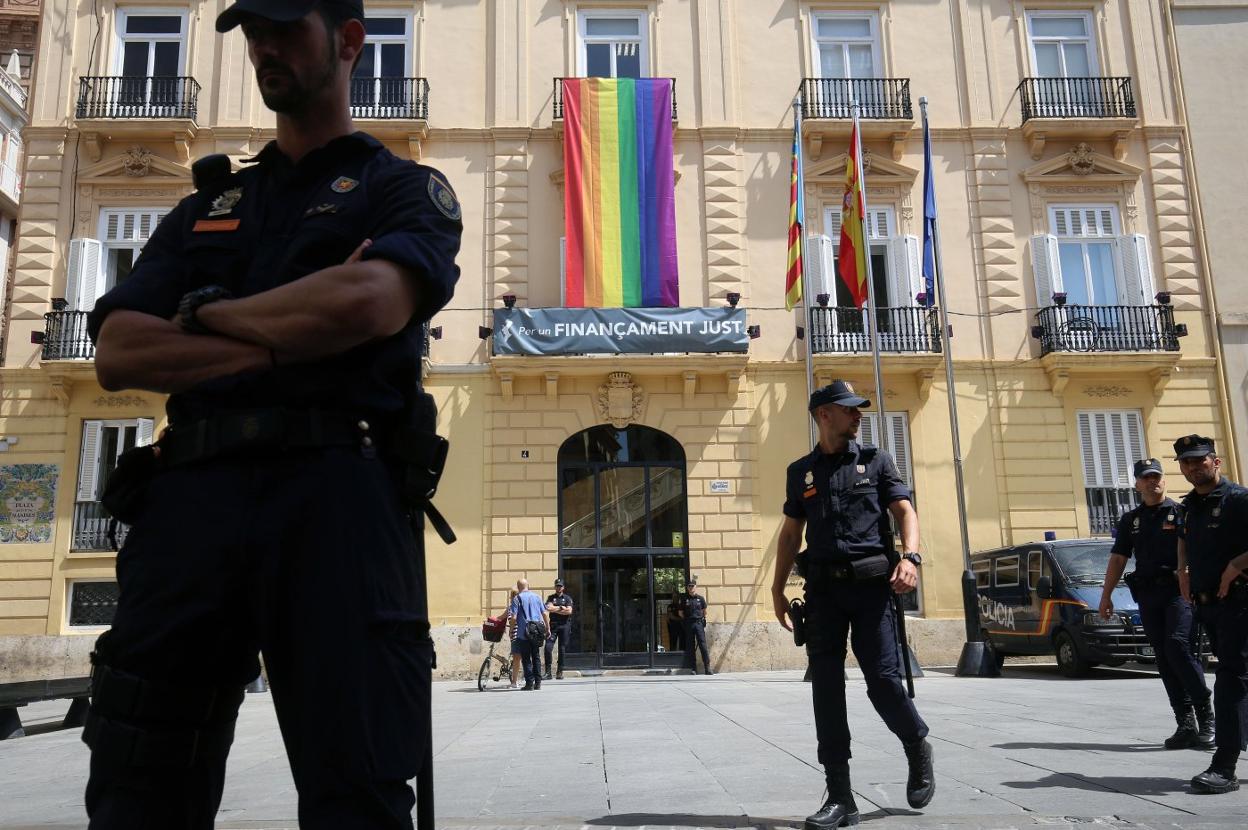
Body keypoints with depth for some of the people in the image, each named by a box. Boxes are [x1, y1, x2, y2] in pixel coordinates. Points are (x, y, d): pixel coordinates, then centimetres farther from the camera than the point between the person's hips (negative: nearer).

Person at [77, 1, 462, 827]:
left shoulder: (403, 188, 14)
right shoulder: (205, 207, 26)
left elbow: (372, 301, -11)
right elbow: (118, 353, 11)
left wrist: (208, 314, 4)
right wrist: (284, 343, -3)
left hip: (341, 491, -4)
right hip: (192, 496, 5)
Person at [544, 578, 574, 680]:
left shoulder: (567, 598, 10)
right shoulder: (551, 597, 12)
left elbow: (569, 611, -5)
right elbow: (549, 608, -7)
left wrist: (555, 609, -5)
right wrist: (561, 608, -5)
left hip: (564, 625, 0)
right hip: (553, 625, 0)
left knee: (562, 649, 2)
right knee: (548, 647, -11)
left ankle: (560, 672, 9)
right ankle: (548, 672, -7)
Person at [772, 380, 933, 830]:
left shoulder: (875, 460, 8)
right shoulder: (800, 471, 12)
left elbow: (904, 510, 1)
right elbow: (791, 532, 15)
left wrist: (911, 557, -18)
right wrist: (778, 587, 10)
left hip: (871, 585, -2)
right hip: (823, 589, 2)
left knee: (882, 680, -4)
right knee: (826, 687, 0)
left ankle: (918, 749, 29)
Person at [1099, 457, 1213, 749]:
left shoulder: (1180, 512, 4)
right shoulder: (1130, 520, 16)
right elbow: (1117, 559, 16)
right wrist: (1106, 595, 11)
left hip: (1179, 590, -5)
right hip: (1147, 596, 5)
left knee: (1177, 646, -19)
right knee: (1165, 659, 3)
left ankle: (1205, 714, -8)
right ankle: (1185, 724, 7)